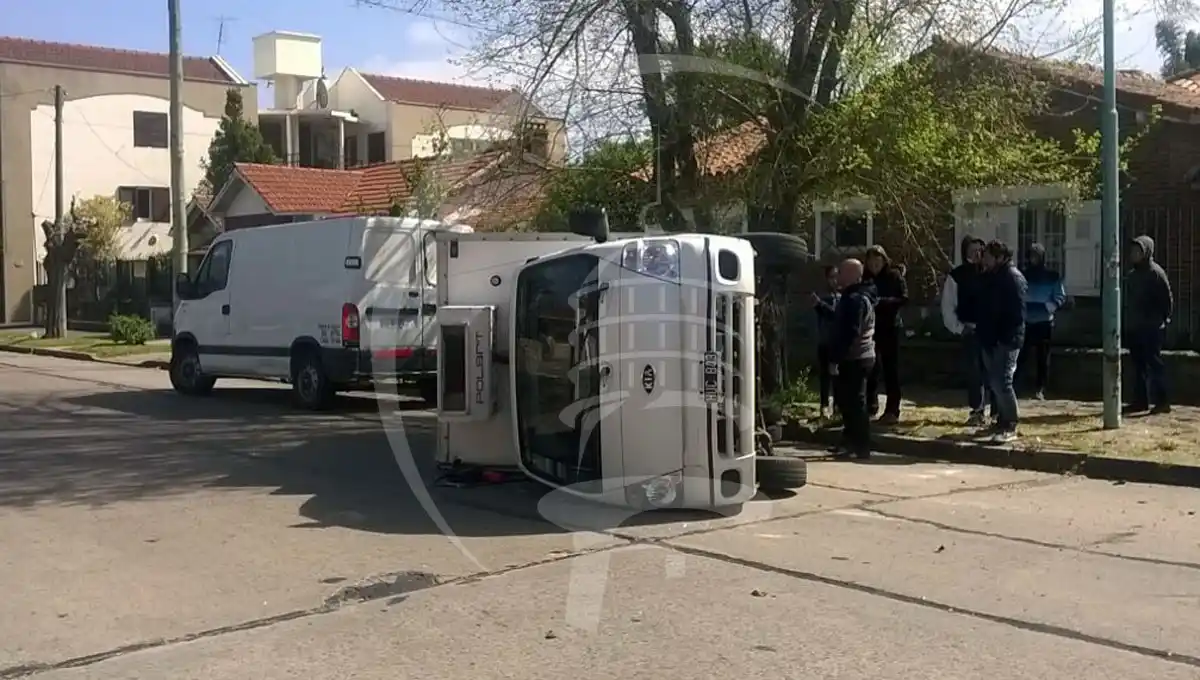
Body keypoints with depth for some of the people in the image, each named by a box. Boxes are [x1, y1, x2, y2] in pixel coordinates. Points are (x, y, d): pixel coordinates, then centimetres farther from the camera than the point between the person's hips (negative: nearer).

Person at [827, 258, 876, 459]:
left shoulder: (855, 299, -16)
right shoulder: (854, 297, 18)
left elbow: (849, 333, -23)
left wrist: (835, 359, -23)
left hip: (854, 360, -11)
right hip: (856, 358, 11)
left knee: (854, 404, -7)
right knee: (848, 401, 16)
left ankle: (860, 447, -4)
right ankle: (850, 442, 24)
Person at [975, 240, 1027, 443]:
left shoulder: (1014, 278, -13)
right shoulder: (991, 276, 15)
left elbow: (1017, 312, -19)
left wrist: (1006, 336, -22)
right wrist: (983, 331, 11)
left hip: (1006, 340, -9)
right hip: (991, 338, 9)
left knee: (1002, 382, -10)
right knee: (995, 381, 13)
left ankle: (1010, 427, -3)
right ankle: (1002, 421, 24)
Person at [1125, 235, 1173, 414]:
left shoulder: (1155, 272, -10)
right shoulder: (1133, 274, 13)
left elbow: (1167, 298, -10)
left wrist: (1163, 319, -8)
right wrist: (1130, 319, 11)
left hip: (1152, 328, -8)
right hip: (1136, 327, 8)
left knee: (1154, 364, -6)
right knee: (1139, 365, 10)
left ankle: (1161, 402, -2)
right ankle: (1140, 401, 16)